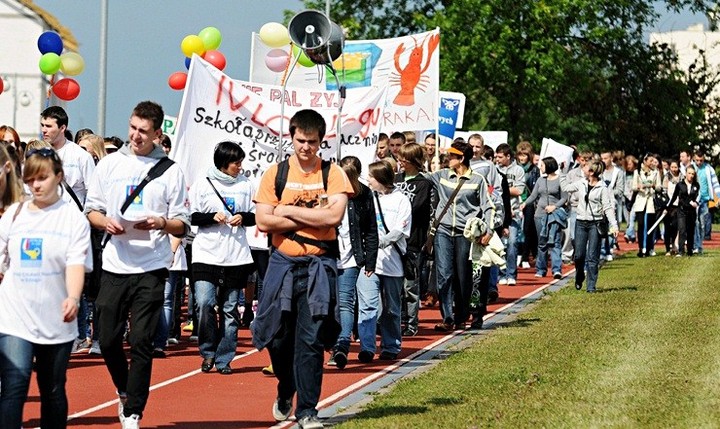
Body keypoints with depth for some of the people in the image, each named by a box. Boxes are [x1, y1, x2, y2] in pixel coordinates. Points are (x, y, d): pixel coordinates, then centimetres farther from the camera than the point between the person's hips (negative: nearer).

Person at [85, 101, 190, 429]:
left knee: (141, 342, -5)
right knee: (108, 339, 5)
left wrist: (162, 223, -18)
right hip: (115, 266, 2)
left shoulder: (170, 171, 2)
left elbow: (182, 225, 2)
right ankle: (124, 391, 32)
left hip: (151, 268, -2)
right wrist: (106, 222, -10)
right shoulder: (109, 164, 8)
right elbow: (91, 210, 12)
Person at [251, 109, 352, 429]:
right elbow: (263, 221, -6)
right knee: (278, 336, 6)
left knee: (311, 339, -5)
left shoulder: (333, 174, 1)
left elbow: (334, 215, -14)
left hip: (319, 266, -2)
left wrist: (289, 211, -9)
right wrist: (312, 219, -11)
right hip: (283, 263, 2)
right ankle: (285, 393, 32)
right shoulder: (275, 174, 4)